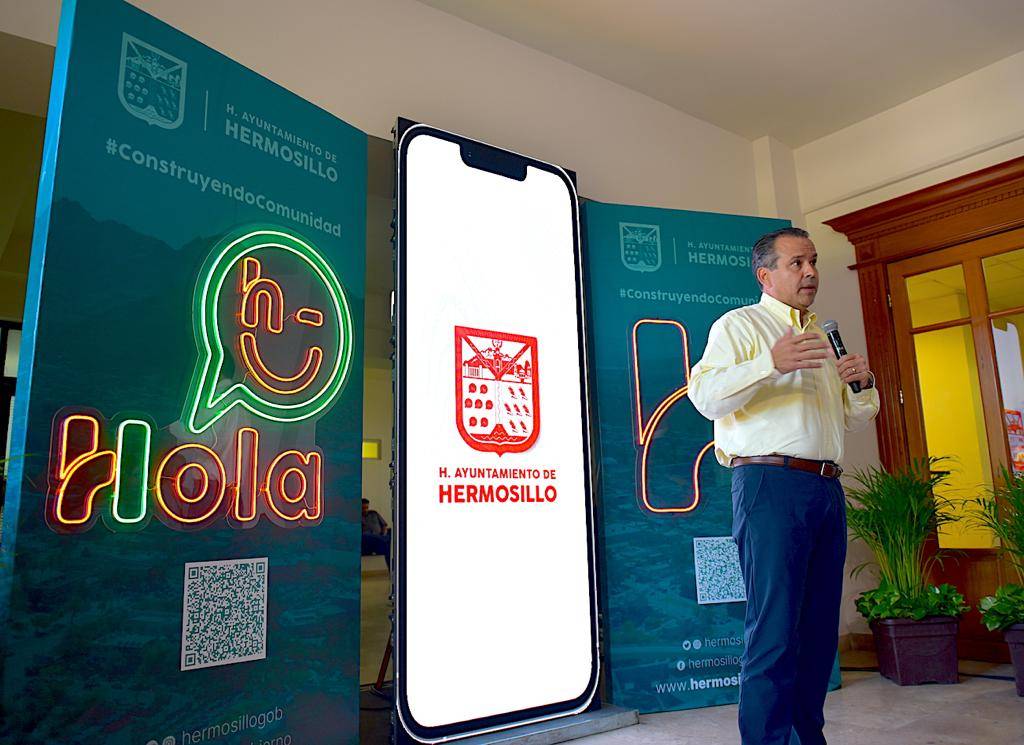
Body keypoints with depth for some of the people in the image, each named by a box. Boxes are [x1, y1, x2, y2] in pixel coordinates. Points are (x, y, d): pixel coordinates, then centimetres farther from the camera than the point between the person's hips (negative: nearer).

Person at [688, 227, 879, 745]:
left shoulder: (823, 337, 26)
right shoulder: (739, 324, 3)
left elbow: (850, 419, 30)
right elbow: (704, 395, -12)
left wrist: (864, 384, 8)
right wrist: (771, 363, -24)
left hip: (827, 488, 8)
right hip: (770, 483, -7)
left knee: (820, 628, 10)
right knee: (774, 631, -9)